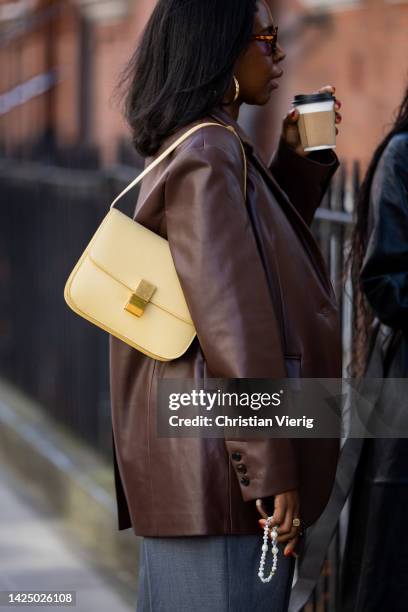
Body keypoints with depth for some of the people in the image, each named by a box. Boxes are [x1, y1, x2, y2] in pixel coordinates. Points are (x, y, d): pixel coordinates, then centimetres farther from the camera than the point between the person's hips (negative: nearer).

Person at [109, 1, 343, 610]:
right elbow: (234, 320, -21)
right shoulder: (208, 158, -15)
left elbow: (261, 247, 31)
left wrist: (299, 159, 18)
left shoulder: (189, 148, 15)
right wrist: (270, 470, -22)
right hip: (224, 462, -10)